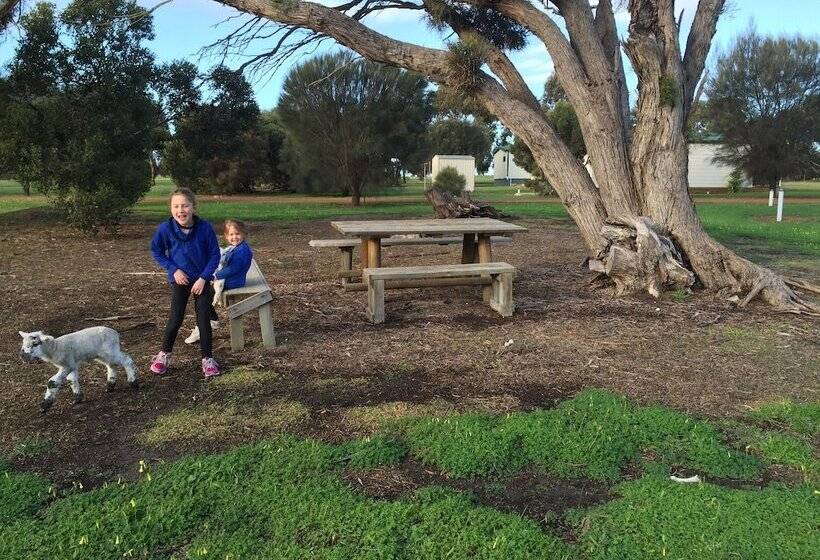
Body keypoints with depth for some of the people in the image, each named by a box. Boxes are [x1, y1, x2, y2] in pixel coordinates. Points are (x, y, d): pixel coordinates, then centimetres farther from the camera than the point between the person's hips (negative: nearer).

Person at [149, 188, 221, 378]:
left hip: (202, 280, 0)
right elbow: (156, 251, 0)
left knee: (204, 319, 1)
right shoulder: (166, 228, -16)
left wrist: (203, 278, -16)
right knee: (175, 319, 0)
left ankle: (208, 358, 14)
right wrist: (173, 269, -10)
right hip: (180, 280, 0)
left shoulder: (205, 228, -18)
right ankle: (165, 354, 23)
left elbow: (214, 255, -10)